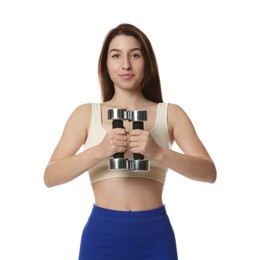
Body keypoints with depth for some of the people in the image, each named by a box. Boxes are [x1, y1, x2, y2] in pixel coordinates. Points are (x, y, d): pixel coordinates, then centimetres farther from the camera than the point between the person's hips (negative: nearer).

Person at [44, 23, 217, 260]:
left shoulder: (171, 113, 4)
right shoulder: (86, 113, 5)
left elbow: (209, 172, -6)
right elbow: (50, 176, -5)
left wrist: (158, 153, -23)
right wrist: (100, 151, -21)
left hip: (156, 235, 0)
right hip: (103, 234, 0)